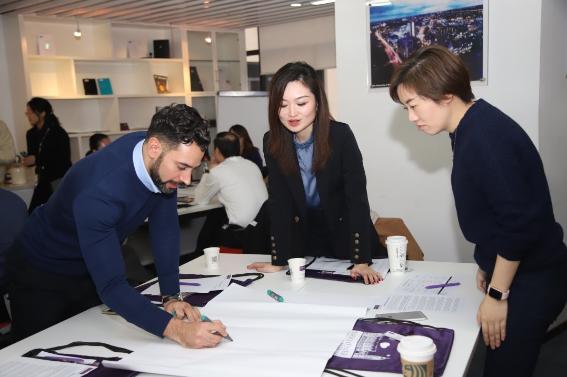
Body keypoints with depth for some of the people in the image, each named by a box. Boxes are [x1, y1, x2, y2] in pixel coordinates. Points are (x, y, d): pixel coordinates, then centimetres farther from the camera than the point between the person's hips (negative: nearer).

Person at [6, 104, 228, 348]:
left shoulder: (164, 163, -20)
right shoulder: (98, 190, -40)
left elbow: (165, 228, -13)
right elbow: (110, 285, -42)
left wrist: (172, 296, -20)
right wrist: (176, 330, -52)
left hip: (93, 269, 6)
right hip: (40, 274, -6)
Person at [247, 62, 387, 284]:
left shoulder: (340, 135, -23)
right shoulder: (272, 142, -13)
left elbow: (357, 198, -26)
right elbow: (279, 203, -12)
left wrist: (361, 261, -33)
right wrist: (278, 261, -19)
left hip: (349, 238, -2)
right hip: (307, 240, 3)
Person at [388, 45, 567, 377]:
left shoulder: (486, 136, -24)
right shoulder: (473, 129, 6)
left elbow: (520, 223, -25)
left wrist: (497, 294, -16)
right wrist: (487, 265, 19)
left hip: (530, 280, -9)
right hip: (511, 271, 9)